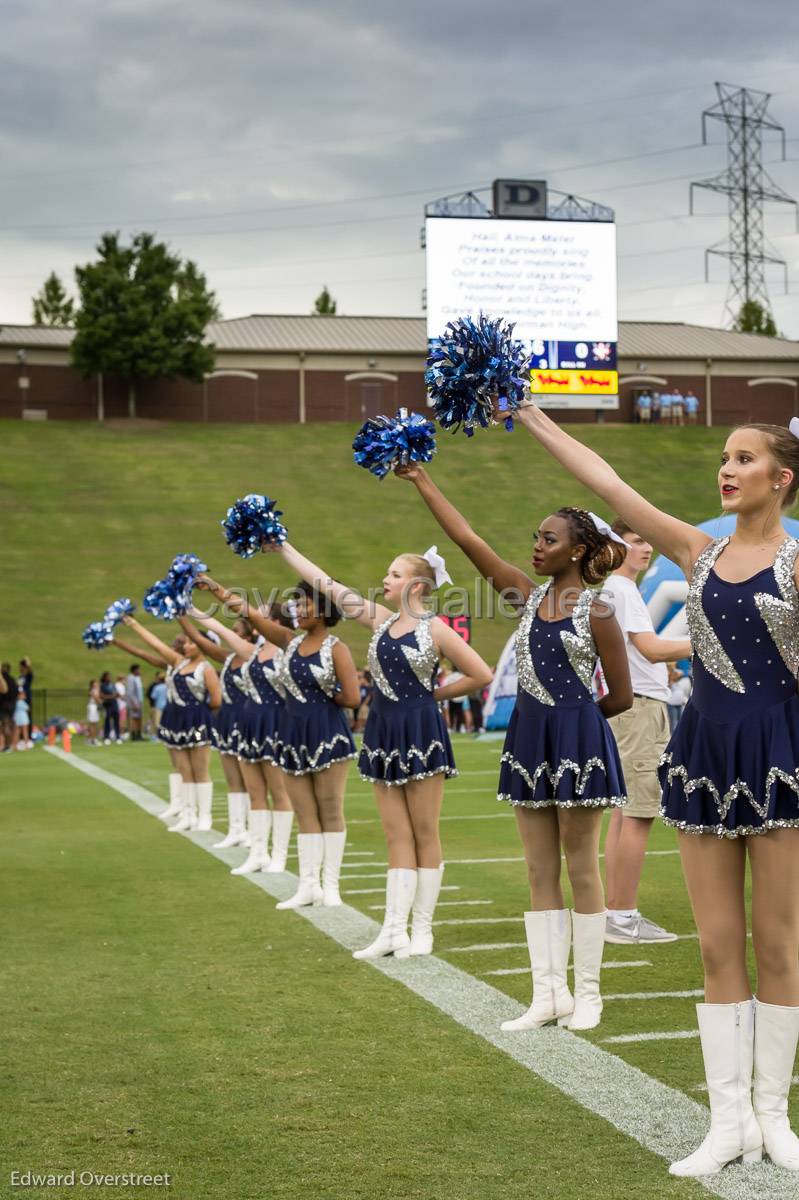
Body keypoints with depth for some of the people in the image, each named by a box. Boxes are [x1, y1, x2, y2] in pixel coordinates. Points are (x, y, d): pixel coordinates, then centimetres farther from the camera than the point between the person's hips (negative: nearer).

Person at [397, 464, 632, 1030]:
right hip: (529, 738, 6)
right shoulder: (530, 595, 7)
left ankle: (588, 993, 10)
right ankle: (550, 993, 11)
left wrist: (572, 718, 7)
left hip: (578, 741, -6)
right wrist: (421, 480, 0)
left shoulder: (596, 612, -9)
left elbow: (621, 696, -5)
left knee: (581, 868, 2)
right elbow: (468, 538, 3)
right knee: (541, 873, 7)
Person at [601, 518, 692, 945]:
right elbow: (651, 649, -21)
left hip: (629, 706, 11)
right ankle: (624, 918, -9)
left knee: (624, 813, 10)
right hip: (639, 706, -11)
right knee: (639, 814, -10)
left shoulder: (615, 590, 20)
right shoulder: (621, 589, -12)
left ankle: (615, 912, 13)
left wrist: (663, 670, 16)